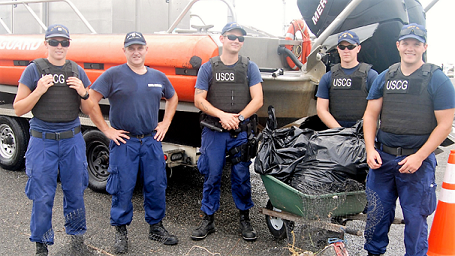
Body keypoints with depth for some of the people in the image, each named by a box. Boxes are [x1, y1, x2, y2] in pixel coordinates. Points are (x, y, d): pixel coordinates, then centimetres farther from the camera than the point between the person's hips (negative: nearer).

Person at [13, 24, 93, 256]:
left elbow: (89, 111, 10)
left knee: (75, 191, 11)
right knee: (42, 197, 2)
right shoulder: (34, 70, -1)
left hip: (72, 140, 3)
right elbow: (18, 109, -2)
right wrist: (39, 91, -16)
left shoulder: (77, 71, 7)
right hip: (43, 140, -2)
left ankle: (76, 232, 32)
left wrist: (83, 93, -9)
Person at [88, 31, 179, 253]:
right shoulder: (113, 75, -5)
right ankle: (121, 232, 19)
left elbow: (172, 97, 26)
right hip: (124, 142, -4)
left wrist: (166, 123, 15)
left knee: (156, 186, 8)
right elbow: (91, 101, -8)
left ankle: (156, 227, 26)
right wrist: (106, 129, -9)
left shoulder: (158, 77, 9)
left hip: (152, 141, 4)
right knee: (122, 189, 2)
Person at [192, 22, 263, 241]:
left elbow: (257, 100, 0)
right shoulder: (208, 68, 6)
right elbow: (199, 100, 1)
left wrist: (237, 118, -12)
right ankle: (208, 220, 16)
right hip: (213, 132, 0)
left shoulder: (250, 67, 6)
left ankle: (245, 219, 18)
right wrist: (222, 115, -12)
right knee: (211, 175, 5)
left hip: (241, 132, 0)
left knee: (241, 176, 4)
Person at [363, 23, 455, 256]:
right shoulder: (384, 78, 7)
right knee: (377, 211, 12)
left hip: (417, 159, -3)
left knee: (415, 215, 6)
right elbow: (370, 115, 9)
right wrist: (370, 149, -3)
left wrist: (419, 157, -15)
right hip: (382, 157, 4)